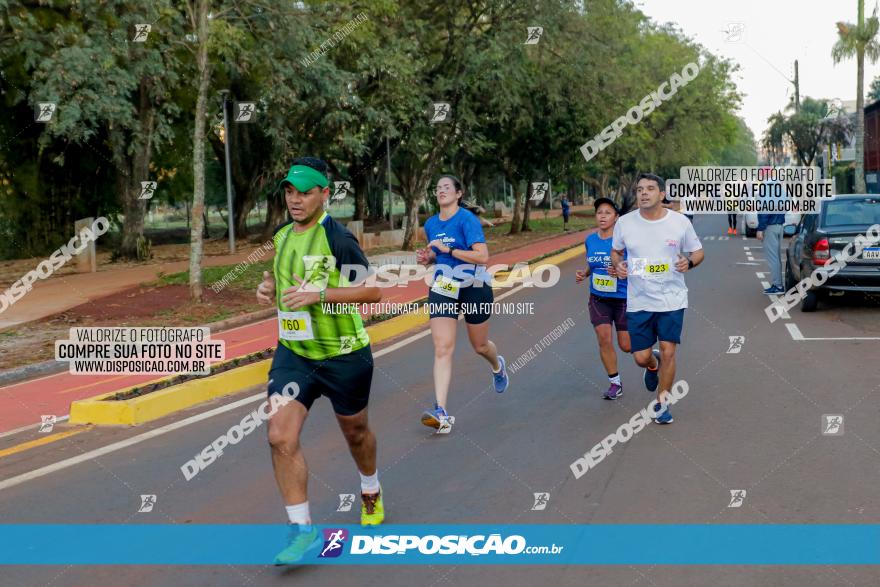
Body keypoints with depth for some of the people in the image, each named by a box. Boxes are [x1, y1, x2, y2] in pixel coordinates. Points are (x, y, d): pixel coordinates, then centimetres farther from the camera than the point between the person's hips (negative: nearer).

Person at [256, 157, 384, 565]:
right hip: (293, 352, 5)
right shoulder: (282, 236, 5)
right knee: (280, 437, -11)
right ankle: (302, 529, 1)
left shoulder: (337, 237, -16)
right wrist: (269, 287, 2)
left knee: (355, 432, 16)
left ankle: (371, 493, 47)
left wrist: (320, 294, -28)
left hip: (343, 355, -5)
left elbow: (373, 290, -18)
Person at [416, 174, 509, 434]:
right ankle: (441, 414, -18)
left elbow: (483, 256, -24)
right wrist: (426, 258, 1)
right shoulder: (431, 224, 6)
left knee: (480, 346, 14)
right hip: (443, 289, 4)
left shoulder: (467, 219, -14)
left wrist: (448, 250, -26)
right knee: (442, 348, -11)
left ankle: (498, 366, 53)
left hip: (474, 288, -4)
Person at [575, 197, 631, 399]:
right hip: (598, 299, 4)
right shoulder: (590, 240, 3)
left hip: (623, 298, -4)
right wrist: (583, 274, 0)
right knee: (604, 339, -8)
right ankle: (615, 384, 9)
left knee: (627, 346, 2)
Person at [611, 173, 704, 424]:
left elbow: (698, 252, 6)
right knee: (641, 357, 3)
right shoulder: (624, 223, -3)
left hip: (672, 300, -1)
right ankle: (653, 365, 42)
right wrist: (618, 265, -8)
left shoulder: (680, 222, -6)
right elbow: (616, 251, 13)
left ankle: (661, 403, 16)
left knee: (668, 352, -4)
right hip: (638, 302, 2)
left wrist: (689, 262, -16)